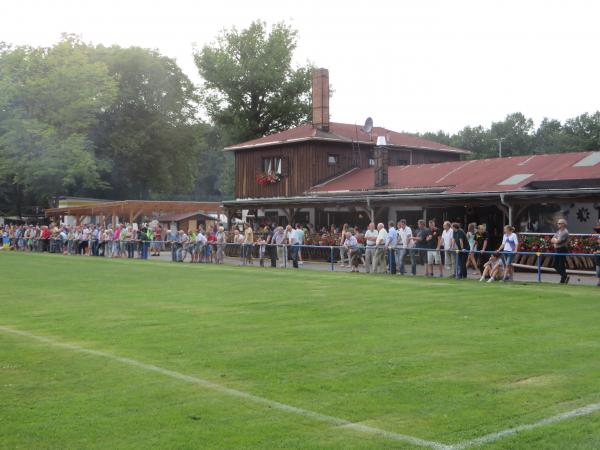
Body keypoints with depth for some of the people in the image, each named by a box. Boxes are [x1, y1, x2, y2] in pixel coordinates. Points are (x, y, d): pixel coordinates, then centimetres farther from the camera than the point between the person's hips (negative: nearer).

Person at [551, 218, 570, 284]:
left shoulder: (565, 232, -13)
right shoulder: (558, 231, 17)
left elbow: (558, 241, -21)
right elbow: (552, 240, 13)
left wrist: (554, 240, -1)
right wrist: (556, 240, -7)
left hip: (562, 250, -9)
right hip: (557, 249, 9)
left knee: (561, 265, -8)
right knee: (556, 265, 10)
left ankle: (563, 280, -2)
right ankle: (565, 276, 21)